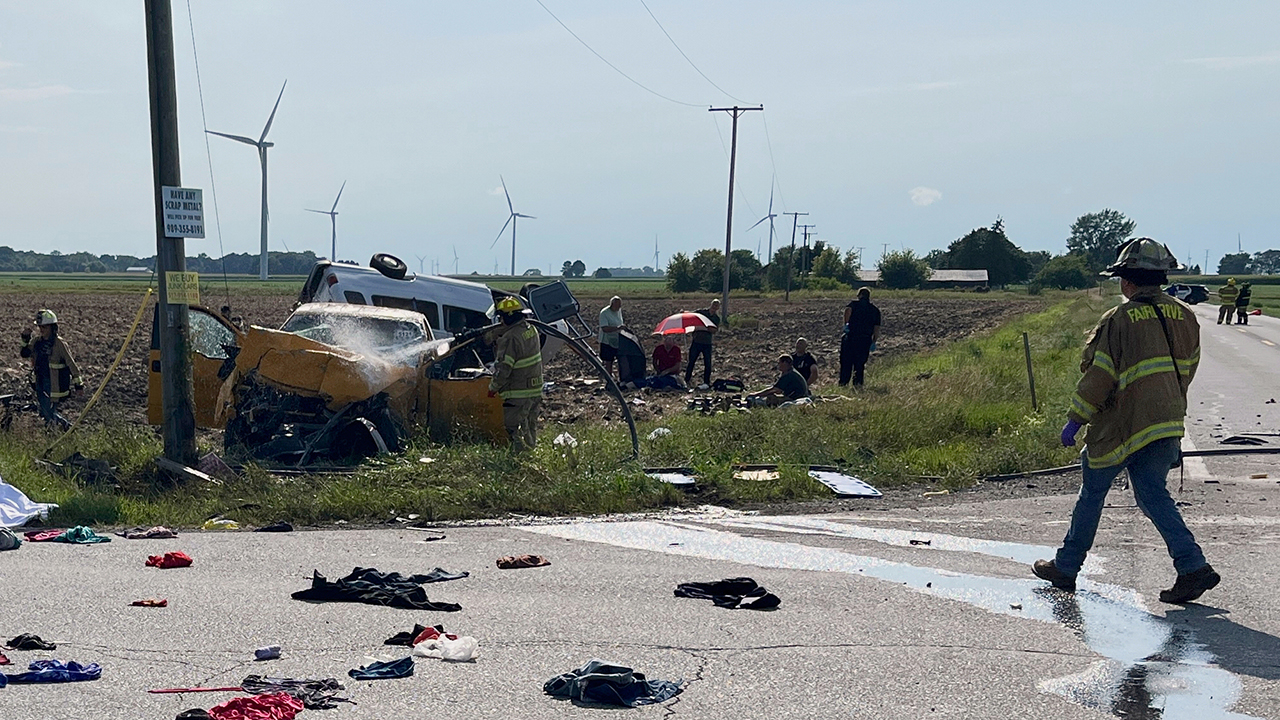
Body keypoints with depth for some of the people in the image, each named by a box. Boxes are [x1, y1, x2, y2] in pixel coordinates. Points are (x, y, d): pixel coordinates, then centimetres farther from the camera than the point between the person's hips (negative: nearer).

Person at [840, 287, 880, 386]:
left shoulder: (854, 304, 5)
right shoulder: (875, 310, 13)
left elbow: (848, 310, -20)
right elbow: (877, 328, 7)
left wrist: (846, 324, -19)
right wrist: (874, 342, 9)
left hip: (851, 336, -2)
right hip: (866, 340, 2)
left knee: (846, 361, 5)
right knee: (860, 362, 12)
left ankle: (843, 382, 2)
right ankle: (858, 383, 5)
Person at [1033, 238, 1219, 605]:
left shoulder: (1118, 320, -14)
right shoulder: (1185, 316, 6)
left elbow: (1098, 377, -14)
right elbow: (1186, 370, 15)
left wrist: (1075, 420, -5)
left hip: (1121, 425, -6)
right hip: (1166, 426, 6)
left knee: (1093, 492, 8)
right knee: (1153, 494, 11)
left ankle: (1066, 567, 20)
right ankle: (1193, 567, -2)